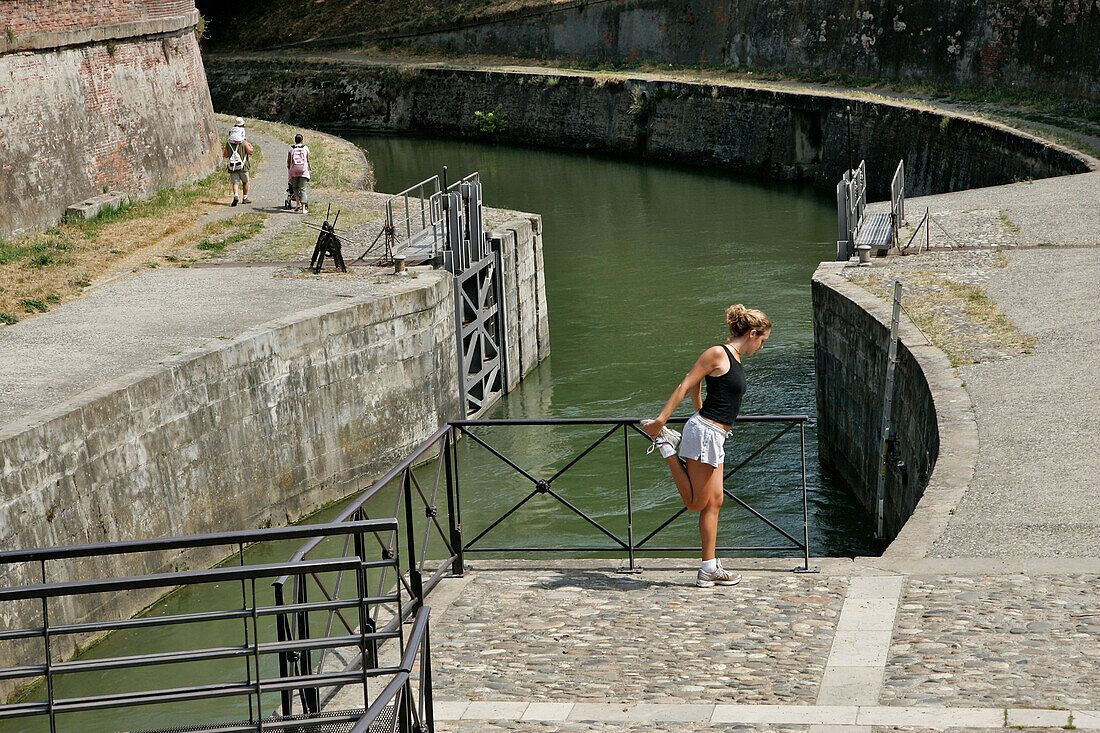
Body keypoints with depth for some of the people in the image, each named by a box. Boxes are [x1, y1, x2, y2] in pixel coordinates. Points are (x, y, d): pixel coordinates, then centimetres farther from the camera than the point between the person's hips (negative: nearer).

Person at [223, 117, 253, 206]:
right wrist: (250, 146, 10)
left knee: (235, 182, -2)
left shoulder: (228, 143, 2)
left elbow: (225, 155, 6)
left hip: (232, 167, 2)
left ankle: (236, 195, -27)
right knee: (245, 182, 16)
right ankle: (245, 198, 24)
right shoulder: (244, 142, -8)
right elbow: (250, 152, -11)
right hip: (243, 166, -2)